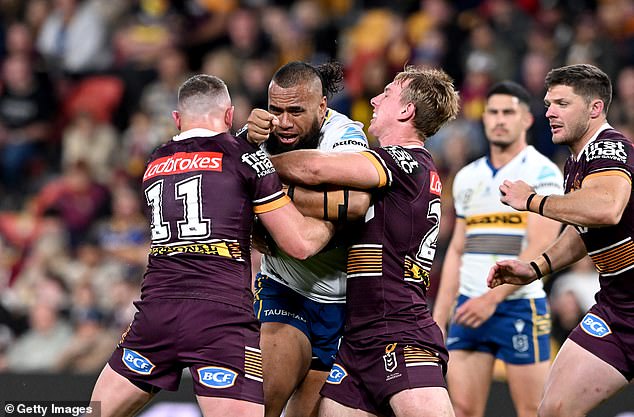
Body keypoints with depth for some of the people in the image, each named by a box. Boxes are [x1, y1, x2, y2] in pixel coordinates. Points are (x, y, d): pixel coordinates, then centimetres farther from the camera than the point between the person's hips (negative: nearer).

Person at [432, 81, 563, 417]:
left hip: (520, 305, -5)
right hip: (469, 307, 5)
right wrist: (438, 316, 12)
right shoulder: (467, 177, 15)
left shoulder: (543, 172, -4)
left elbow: (539, 249, -13)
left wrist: (493, 298, -19)